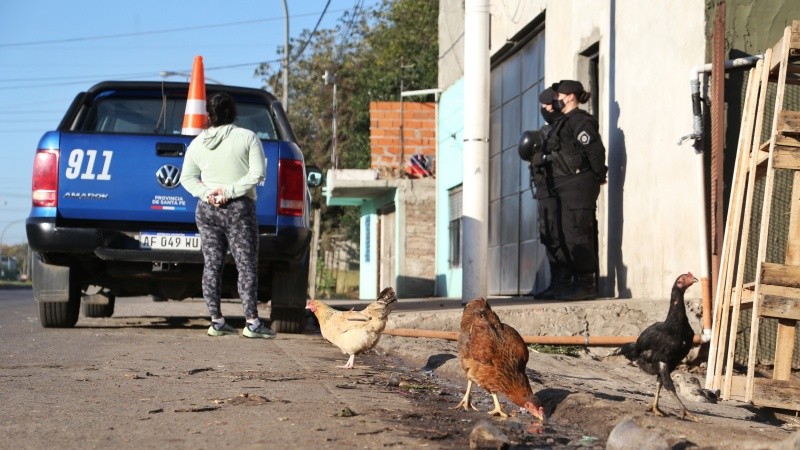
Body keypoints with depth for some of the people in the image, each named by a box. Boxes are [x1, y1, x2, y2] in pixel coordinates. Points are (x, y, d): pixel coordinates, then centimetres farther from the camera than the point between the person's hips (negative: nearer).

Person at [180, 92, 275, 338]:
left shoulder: (198, 142, 7)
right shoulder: (247, 137, -5)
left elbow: (187, 177, 6)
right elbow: (257, 174, -12)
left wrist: (206, 192, -6)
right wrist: (229, 191, -13)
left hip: (207, 209, 4)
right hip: (239, 209, -4)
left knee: (212, 265, 6)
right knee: (247, 265, -3)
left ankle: (216, 320, 5)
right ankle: (252, 322, -8)